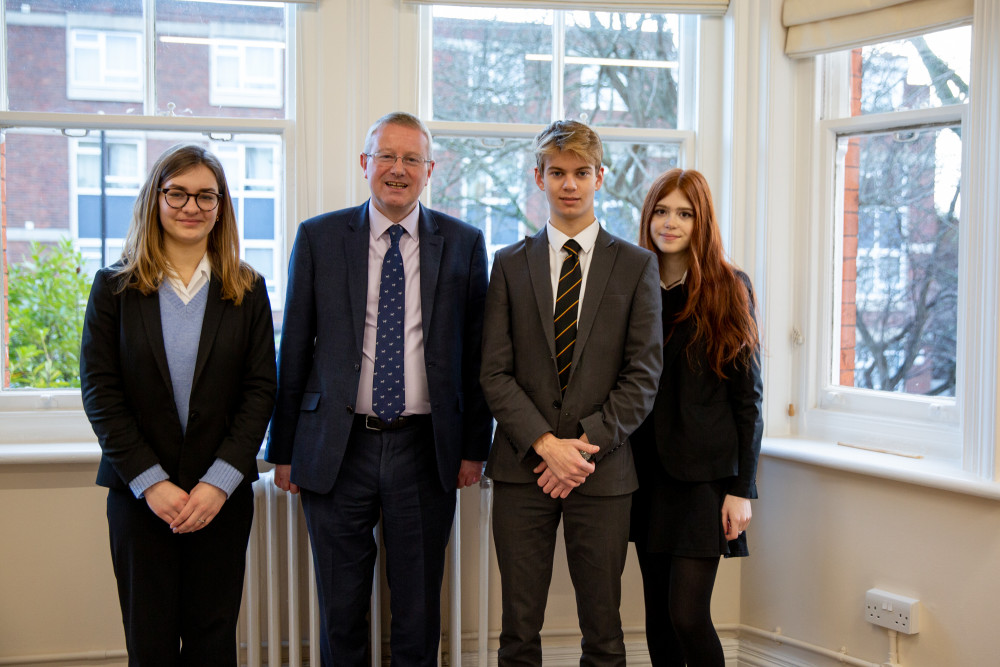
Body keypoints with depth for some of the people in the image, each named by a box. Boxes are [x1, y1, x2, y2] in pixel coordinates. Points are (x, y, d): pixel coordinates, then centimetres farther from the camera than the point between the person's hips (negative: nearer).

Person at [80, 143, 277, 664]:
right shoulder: (115, 288, 3)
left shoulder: (246, 290, 5)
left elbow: (260, 389, 0)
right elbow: (99, 392, -2)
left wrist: (220, 481, -10)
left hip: (224, 493, 1)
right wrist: (151, 482, -11)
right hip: (139, 491, 0)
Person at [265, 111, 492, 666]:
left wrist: (474, 446, 3)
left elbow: (475, 350, 6)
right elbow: (293, 349, 4)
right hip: (337, 449, 0)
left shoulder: (463, 243, 4)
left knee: (419, 610, 10)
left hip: (424, 449, 0)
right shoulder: (318, 238, 3)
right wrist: (282, 449, 3)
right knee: (340, 608, 10)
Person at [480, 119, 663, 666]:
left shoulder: (636, 265, 6)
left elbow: (643, 374, -1)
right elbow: (495, 372, 1)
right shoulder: (509, 264, 8)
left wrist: (587, 443, -11)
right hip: (522, 467, 1)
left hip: (602, 471, 0)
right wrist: (545, 444, -11)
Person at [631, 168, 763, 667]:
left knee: (687, 615, -9)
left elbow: (748, 396, -4)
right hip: (646, 470, 4)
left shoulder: (727, 289, -3)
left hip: (704, 472, -4)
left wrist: (742, 489, -9)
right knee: (657, 612, 10)